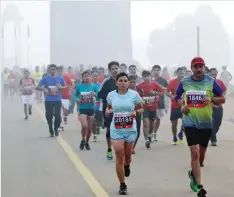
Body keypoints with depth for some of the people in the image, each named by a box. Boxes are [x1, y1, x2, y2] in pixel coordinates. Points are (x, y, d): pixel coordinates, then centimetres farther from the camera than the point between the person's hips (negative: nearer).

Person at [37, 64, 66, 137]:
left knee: (58, 116, -9)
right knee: (49, 116, 4)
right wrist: (44, 89, -20)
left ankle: (56, 128, 17)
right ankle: (51, 130, 24)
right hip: (48, 100, 0)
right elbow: (38, 87, 0)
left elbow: (65, 86, 14)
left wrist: (61, 87, -8)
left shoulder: (60, 78, 4)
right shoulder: (45, 78, 0)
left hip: (57, 100, 0)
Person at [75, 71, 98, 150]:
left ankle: (87, 142, 31)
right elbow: (76, 95, 8)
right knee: (84, 126, -20)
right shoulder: (79, 86, -4)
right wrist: (77, 99, -13)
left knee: (89, 128, 9)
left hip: (91, 109, 2)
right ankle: (83, 140, 6)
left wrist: (94, 94, -20)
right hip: (82, 109, -2)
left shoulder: (94, 86, -2)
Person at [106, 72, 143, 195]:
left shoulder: (134, 94, -7)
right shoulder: (111, 95, -3)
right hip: (116, 130, 0)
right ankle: (122, 185, 6)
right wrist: (108, 111, -9)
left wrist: (136, 112, -16)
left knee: (127, 156, 16)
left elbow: (141, 109, 6)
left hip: (130, 130, 0)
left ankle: (127, 166, 55)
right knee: (119, 158, -7)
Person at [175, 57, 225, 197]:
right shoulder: (184, 82, -1)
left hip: (206, 123, 1)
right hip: (190, 122, -1)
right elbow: (177, 98, 15)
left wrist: (212, 99, -19)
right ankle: (199, 186, -7)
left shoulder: (211, 81, -5)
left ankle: (194, 174, 43)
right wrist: (182, 105, -6)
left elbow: (222, 99, 1)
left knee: (202, 151, 15)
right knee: (194, 152, -11)